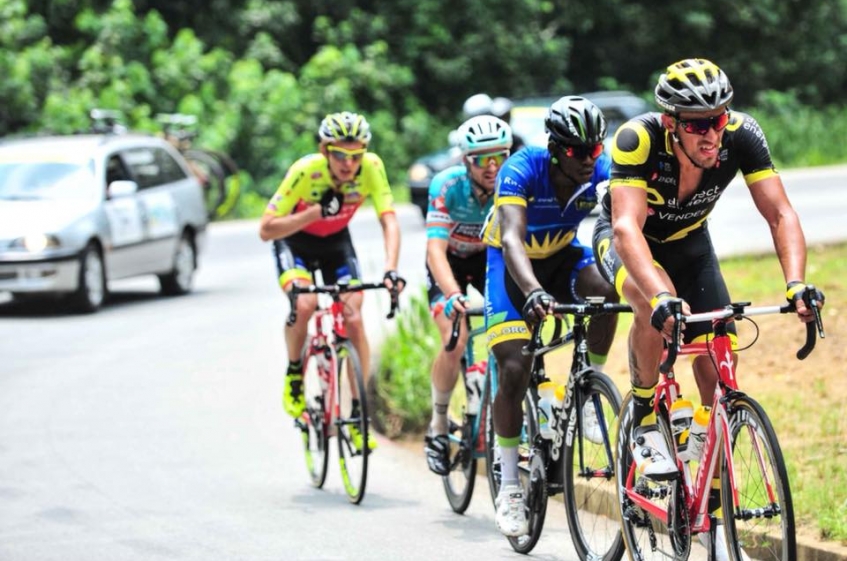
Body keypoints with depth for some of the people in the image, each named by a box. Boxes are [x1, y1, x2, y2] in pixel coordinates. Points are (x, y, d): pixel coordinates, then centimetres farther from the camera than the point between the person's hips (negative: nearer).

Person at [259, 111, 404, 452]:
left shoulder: (371, 168, -27)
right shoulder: (305, 171, -33)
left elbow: (389, 222, -29)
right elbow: (266, 229, -31)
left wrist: (390, 270, -44)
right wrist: (316, 212, -42)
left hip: (336, 241, 3)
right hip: (294, 240, -3)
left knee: (353, 317, -12)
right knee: (304, 303, -29)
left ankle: (357, 413, -3)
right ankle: (294, 374, -3)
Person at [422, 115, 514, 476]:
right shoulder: (447, 186, -30)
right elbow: (436, 248, -37)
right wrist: (453, 294, -54)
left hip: (492, 258, 2)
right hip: (451, 262, -2)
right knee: (455, 342, -23)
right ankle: (438, 426, -2)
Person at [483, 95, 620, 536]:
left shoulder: (601, 171, -21)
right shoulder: (522, 169, -31)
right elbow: (511, 239, -44)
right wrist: (533, 293, -61)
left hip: (562, 256, 3)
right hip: (512, 264, -3)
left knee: (606, 291, -31)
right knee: (514, 370, -15)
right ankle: (509, 487, -3)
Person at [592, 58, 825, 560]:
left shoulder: (741, 134, -29)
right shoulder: (638, 139, -38)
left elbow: (780, 213, -30)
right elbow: (628, 228, -47)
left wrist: (796, 283, -47)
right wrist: (663, 300, -62)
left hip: (689, 241, 4)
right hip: (624, 240, -3)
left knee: (719, 377, -7)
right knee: (656, 302, -38)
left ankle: (715, 509, 6)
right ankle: (645, 426, -16)